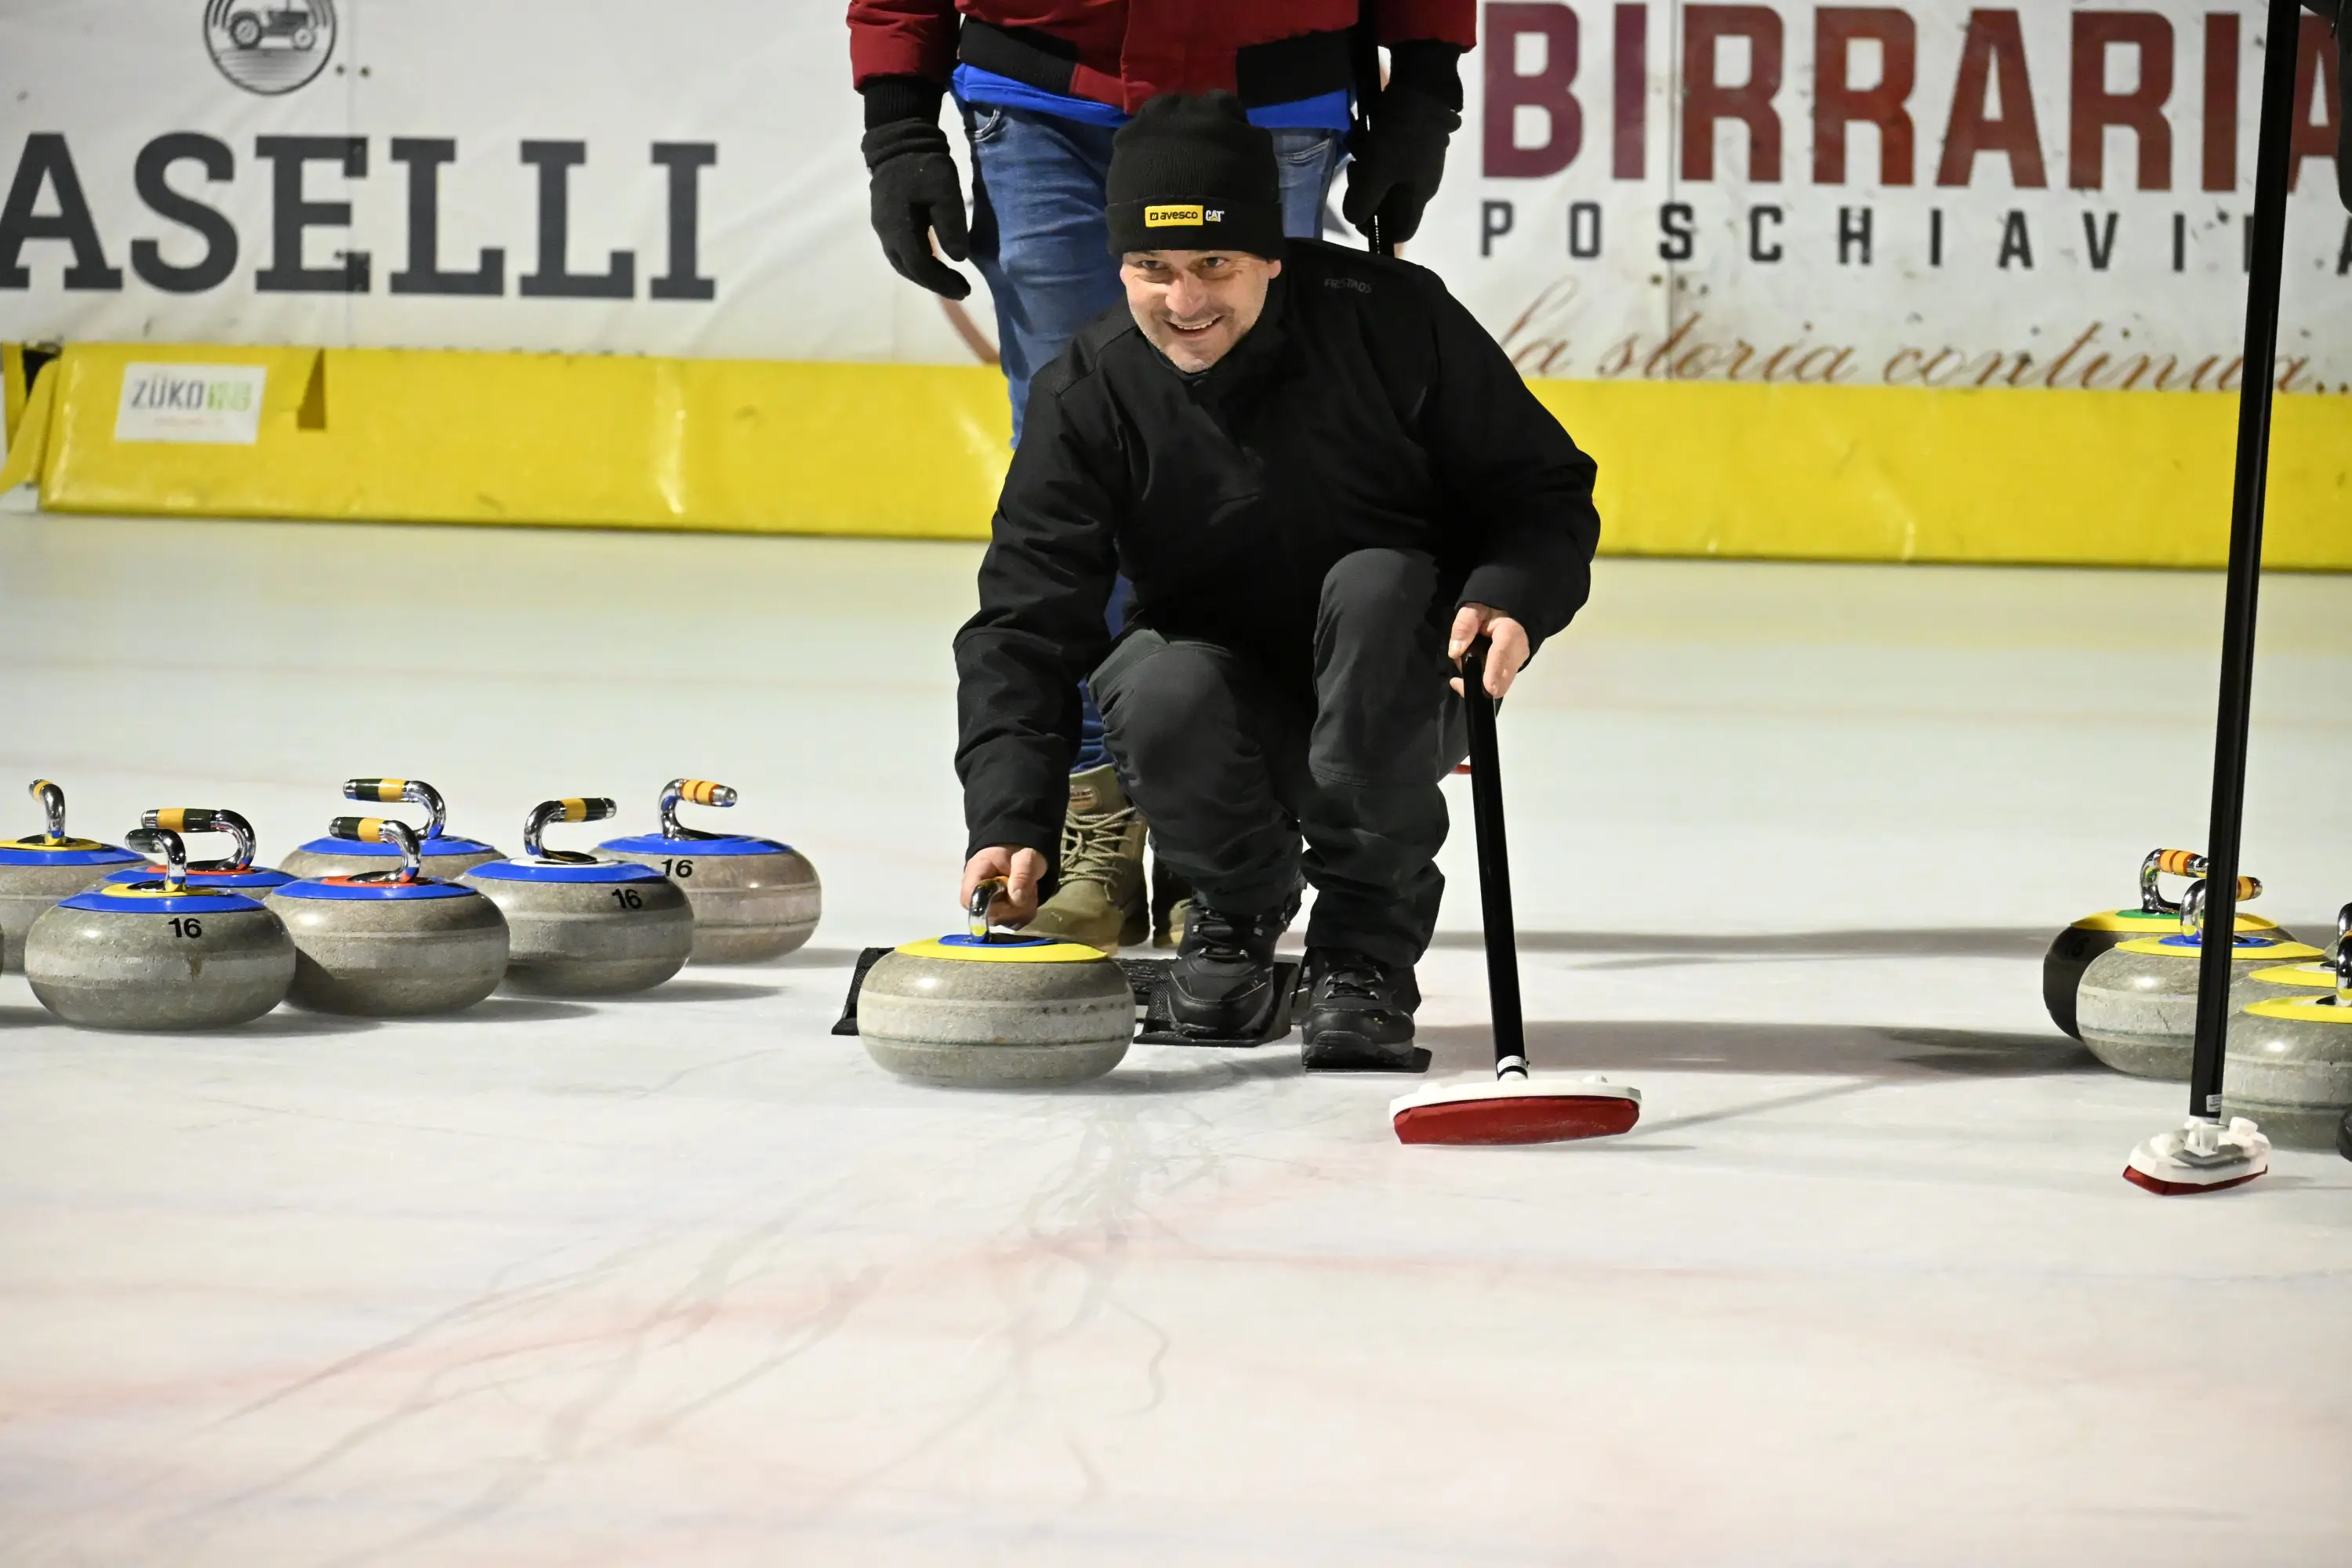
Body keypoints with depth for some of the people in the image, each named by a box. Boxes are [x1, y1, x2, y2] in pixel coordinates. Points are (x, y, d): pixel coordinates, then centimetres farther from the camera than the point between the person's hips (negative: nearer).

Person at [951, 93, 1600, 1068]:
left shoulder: (1390, 321, -17)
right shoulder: (1090, 394, -14)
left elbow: (1547, 492, -7)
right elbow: (1024, 628, -19)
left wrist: (1511, 600, -30)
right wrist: (1010, 823, -33)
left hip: (1397, 695, -1)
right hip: (1234, 709, 1)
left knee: (1373, 586, -33)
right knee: (1161, 690, -33)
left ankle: (1366, 948, -19)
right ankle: (1241, 901, 3)